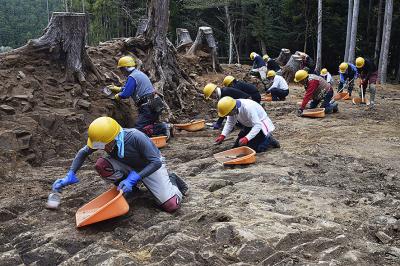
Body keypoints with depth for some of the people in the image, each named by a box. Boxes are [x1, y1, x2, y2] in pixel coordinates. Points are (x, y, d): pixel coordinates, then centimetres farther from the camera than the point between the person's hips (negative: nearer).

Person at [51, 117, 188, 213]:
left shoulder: (135, 137, -38)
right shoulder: (104, 139, -22)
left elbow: (156, 162, -31)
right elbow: (83, 152, -6)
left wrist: (133, 178, -39)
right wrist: (70, 176, -17)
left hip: (151, 166, -4)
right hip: (129, 166, 5)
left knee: (172, 206, -19)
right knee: (101, 164, -25)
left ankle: (171, 181, 16)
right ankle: (129, 188, 1)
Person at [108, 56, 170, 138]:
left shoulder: (132, 77, -11)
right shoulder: (139, 73, 20)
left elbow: (126, 94, -16)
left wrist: (118, 96, 6)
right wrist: (117, 89, 42)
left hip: (148, 106, -10)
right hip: (154, 103, 10)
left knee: (138, 130, -11)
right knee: (148, 125, 16)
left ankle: (163, 128, -18)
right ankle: (164, 126, -2)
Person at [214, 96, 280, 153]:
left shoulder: (248, 108, -38)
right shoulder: (232, 109, -16)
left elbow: (258, 125, -38)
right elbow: (230, 123, -4)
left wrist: (247, 138, -47)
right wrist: (223, 135, -19)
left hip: (261, 124, -8)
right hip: (249, 126, 8)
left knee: (253, 147, -20)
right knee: (238, 146, 6)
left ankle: (269, 140, 2)